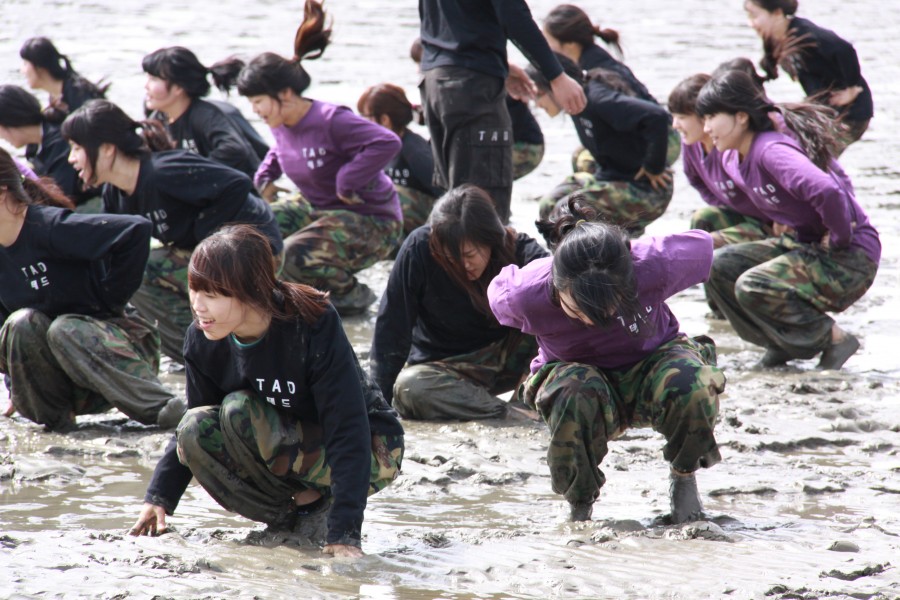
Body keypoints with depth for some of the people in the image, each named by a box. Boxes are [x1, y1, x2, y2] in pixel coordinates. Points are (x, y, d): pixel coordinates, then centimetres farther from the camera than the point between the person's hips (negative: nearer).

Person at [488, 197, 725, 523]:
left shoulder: (653, 264, -33)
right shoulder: (522, 296, -31)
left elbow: (702, 245, -9)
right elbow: (499, 287, -4)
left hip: (652, 363, 0)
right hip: (578, 372, 0)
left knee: (692, 388, -36)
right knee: (575, 396, -40)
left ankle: (684, 476, -3)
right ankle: (579, 506, -11)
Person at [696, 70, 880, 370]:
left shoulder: (771, 151, -24)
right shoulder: (733, 160, 6)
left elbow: (827, 190, -39)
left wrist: (839, 238, -24)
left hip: (851, 258, -9)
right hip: (801, 244, 9)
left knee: (752, 288, -25)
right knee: (720, 266, -1)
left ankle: (834, 339, -8)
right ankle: (783, 344, 10)